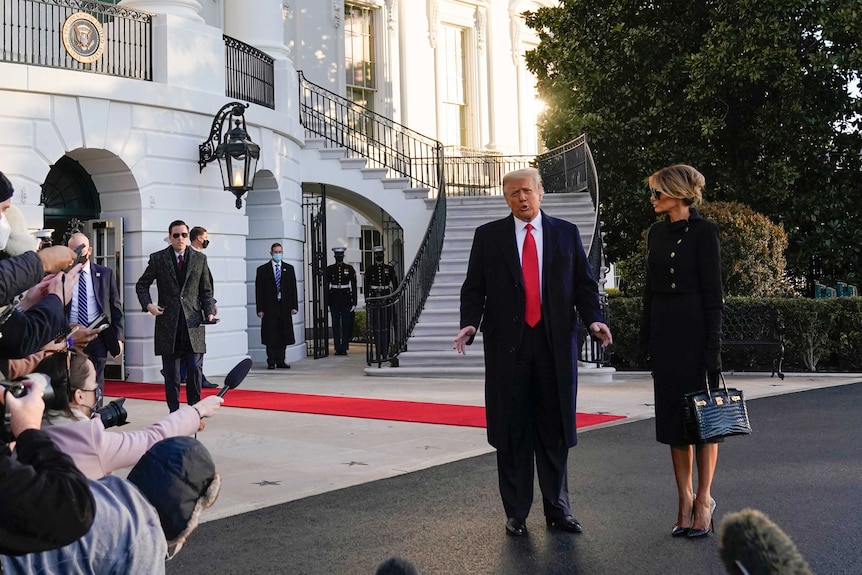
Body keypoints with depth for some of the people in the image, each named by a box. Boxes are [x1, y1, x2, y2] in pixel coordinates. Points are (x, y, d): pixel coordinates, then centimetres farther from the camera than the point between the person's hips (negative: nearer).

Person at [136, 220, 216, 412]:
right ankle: (174, 414, 12)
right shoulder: (158, 259, 6)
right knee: (171, 374, 4)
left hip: (192, 323, 0)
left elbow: (206, 291, 12)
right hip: (168, 324, 0)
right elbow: (141, 285, 12)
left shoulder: (200, 259, 9)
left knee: (194, 370, -4)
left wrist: (209, 312, -2)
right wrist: (148, 305, -4)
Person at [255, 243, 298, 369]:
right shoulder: (262, 270, 3)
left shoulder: (289, 268, 10)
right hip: (269, 307, -2)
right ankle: (271, 362, 6)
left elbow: (293, 288, 8)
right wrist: (260, 309, -7)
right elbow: (259, 291, 0)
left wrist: (294, 306, 0)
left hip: (284, 307, 2)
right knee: (270, 336, -1)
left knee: (283, 335, 4)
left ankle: (280, 361, 11)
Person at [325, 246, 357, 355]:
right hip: (334, 300, 1)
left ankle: (344, 348, 6)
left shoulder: (349, 269, 3)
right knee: (335, 325, 3)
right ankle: (338, 348, 8)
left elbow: (354, 286, 3)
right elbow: (325, 285, 6)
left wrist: (354, 302, -2)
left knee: (346, 325, 0)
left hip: (346, 300, -1)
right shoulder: (329, 269, 5)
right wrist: (326, 302, 1)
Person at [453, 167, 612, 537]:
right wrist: (469, 323, -12)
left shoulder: (566, 233, 10)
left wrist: (593, 319, -9)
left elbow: (584, 284, 8)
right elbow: (474, 287, 5)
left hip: (556, 344, 1)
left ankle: (557, 510, 21)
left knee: (555, 430, 8)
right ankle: (516, 512, 16)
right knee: (512, 433, 4)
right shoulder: (488, 236, 7)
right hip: (508, 344, -1)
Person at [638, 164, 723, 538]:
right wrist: (645, 337, 12)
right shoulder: (657, 233, 12)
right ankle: (685, 498, 17)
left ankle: (703, 499, 12)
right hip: (664, 332, 7)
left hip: (694, 330, -7)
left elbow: (713, 292, -10)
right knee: (673, 415, 8)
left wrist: (713, 348, -14)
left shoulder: (703, 231, -8)